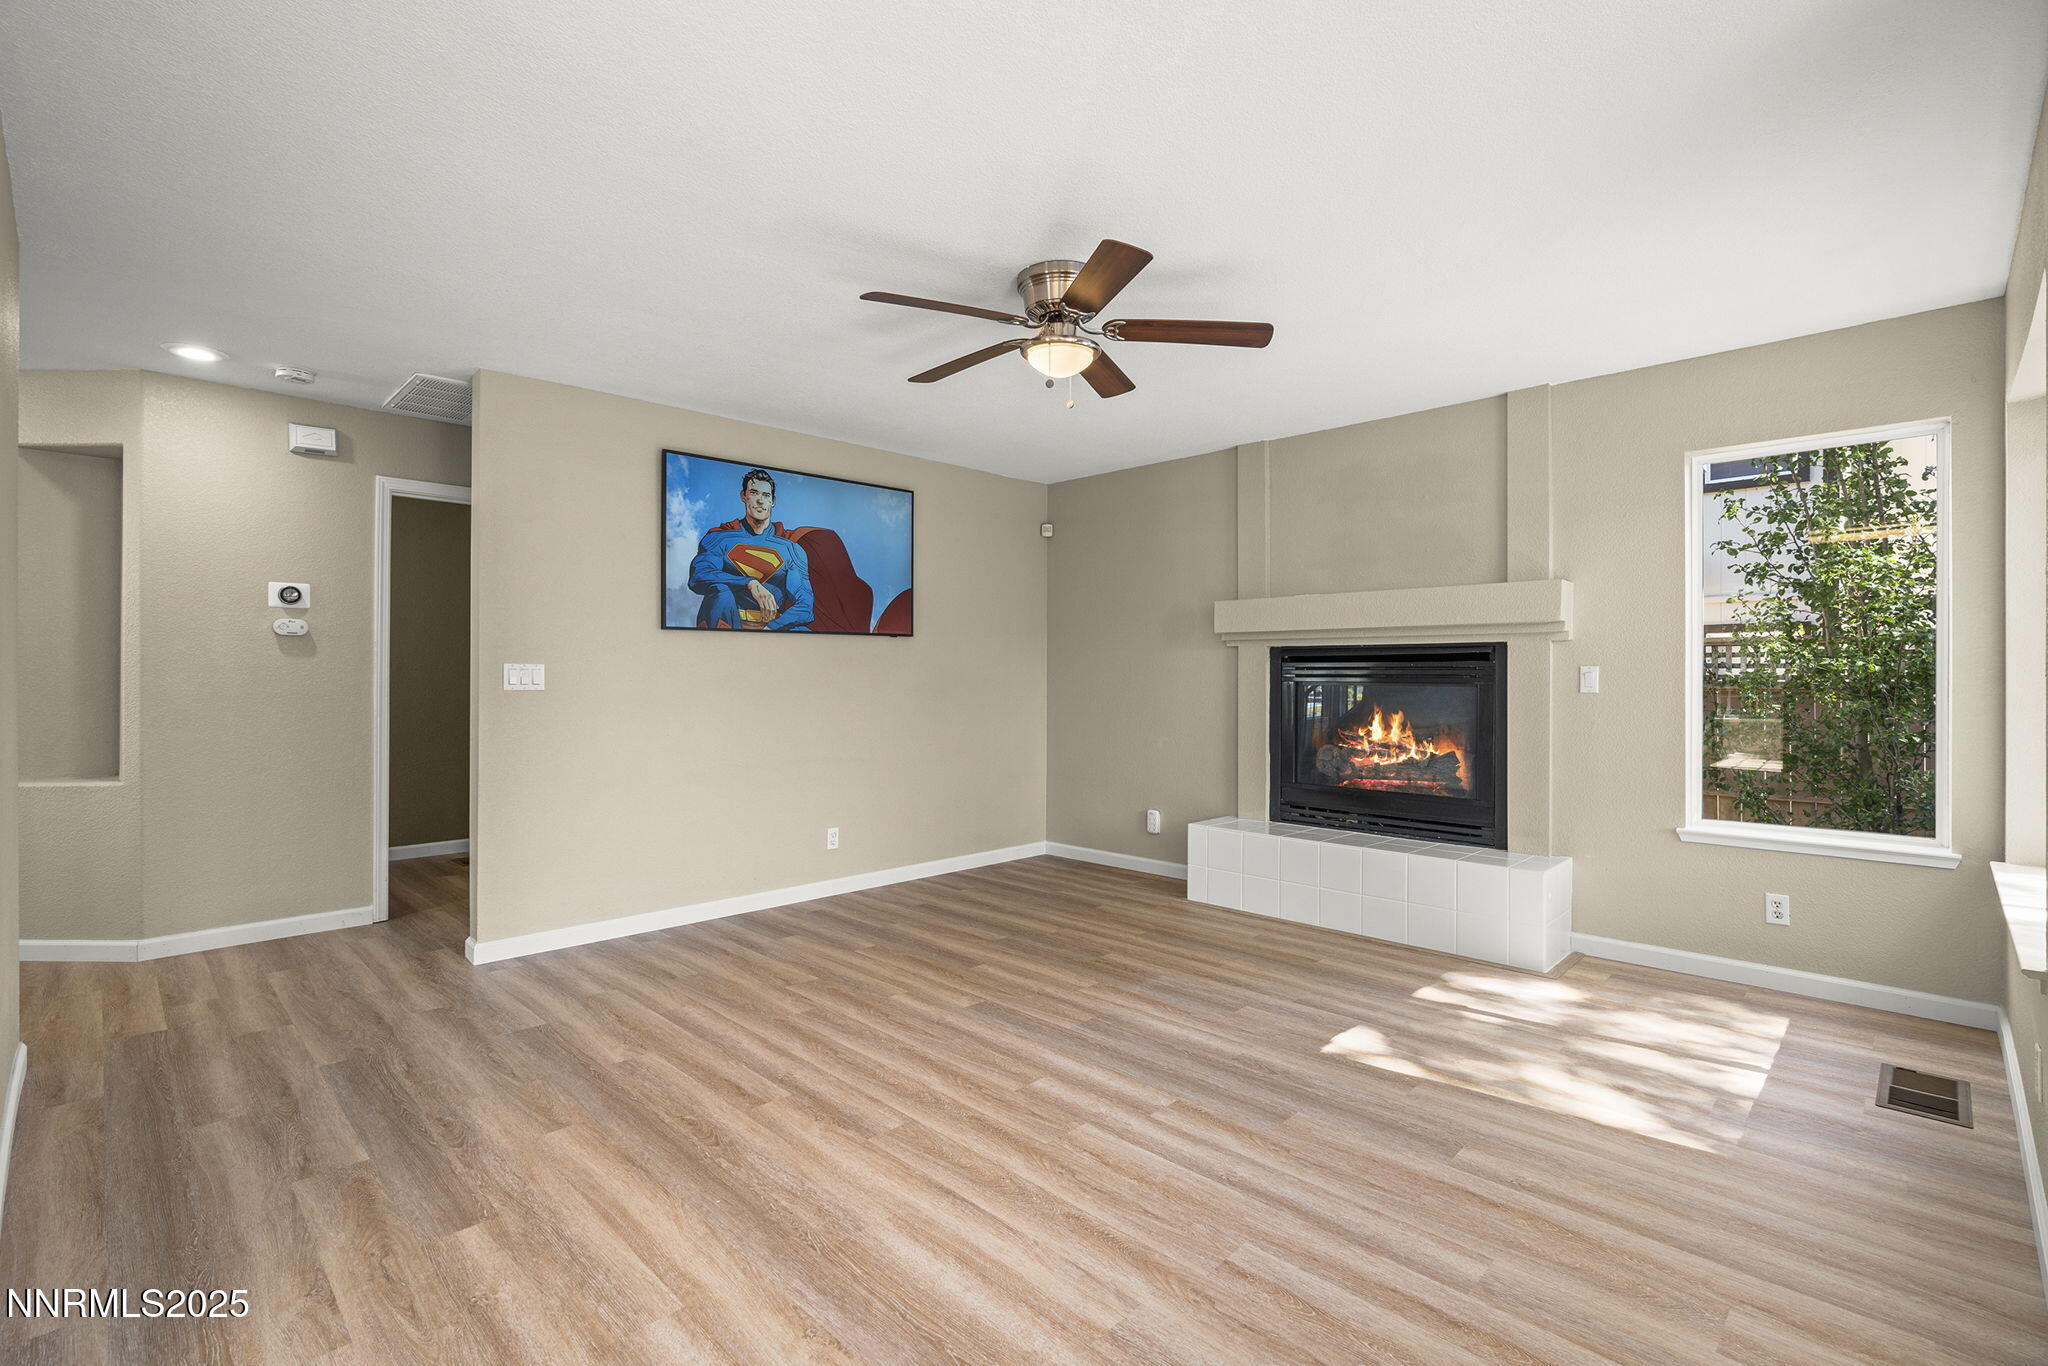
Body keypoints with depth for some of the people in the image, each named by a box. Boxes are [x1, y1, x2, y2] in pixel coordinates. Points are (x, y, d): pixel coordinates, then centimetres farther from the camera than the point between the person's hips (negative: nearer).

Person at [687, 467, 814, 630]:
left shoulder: (791, 548, 11)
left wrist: (769, 629, -17)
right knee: (720, 591, -34)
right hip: (729, 624, 0)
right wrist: (751, 584, -22)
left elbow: (803, 604, 0)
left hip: (773, 626, 0)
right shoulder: (719, 537, 10)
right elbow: (698, 577, -9)